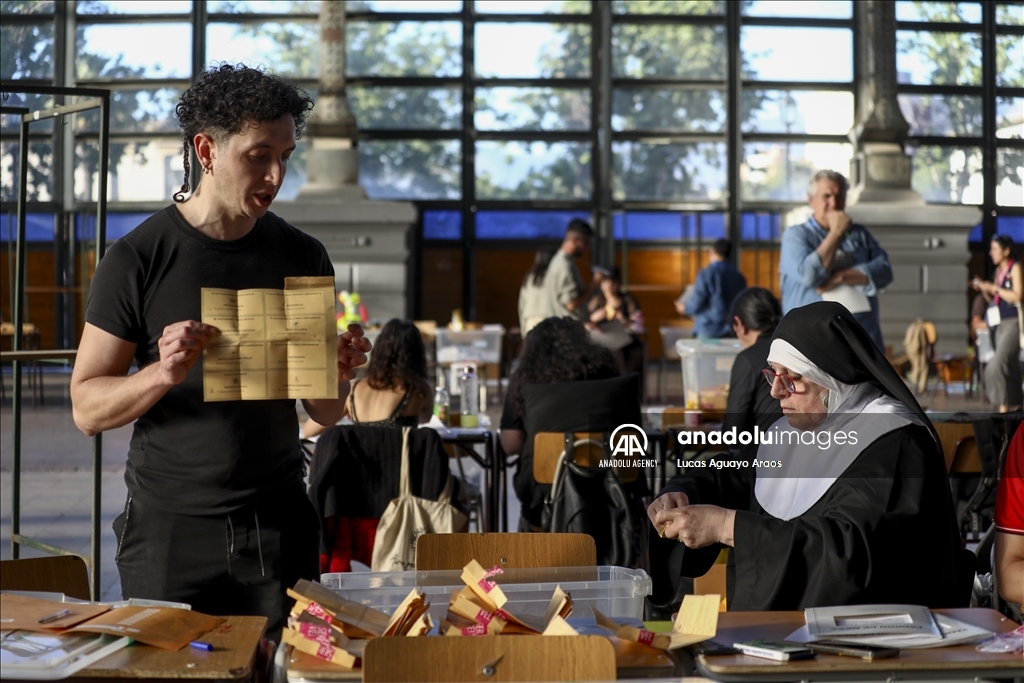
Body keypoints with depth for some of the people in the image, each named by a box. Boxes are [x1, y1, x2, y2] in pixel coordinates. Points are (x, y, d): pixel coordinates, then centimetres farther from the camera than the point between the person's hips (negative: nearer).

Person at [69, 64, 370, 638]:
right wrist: (163, 375, -22)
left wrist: (340, 374, -11)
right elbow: (87, 408, -5)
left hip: (279, 525, 3)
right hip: (170, 526, -2)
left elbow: (325, 414, 10)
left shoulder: (303, 258, 5)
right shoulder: (137, 259, -5)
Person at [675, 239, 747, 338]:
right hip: (731, 331, 5)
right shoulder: (739, 276, 7)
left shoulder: (706, 274, -9)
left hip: (709, 330, -5)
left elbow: (697, 303, -10)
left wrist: (685, 308, 11)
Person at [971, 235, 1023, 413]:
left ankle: (1003, 407, -15)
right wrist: (983, 289, 5)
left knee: (998, 365, -17)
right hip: (1000, 324, 8)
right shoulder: (999, 270, 16)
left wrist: (994, 288, -12)